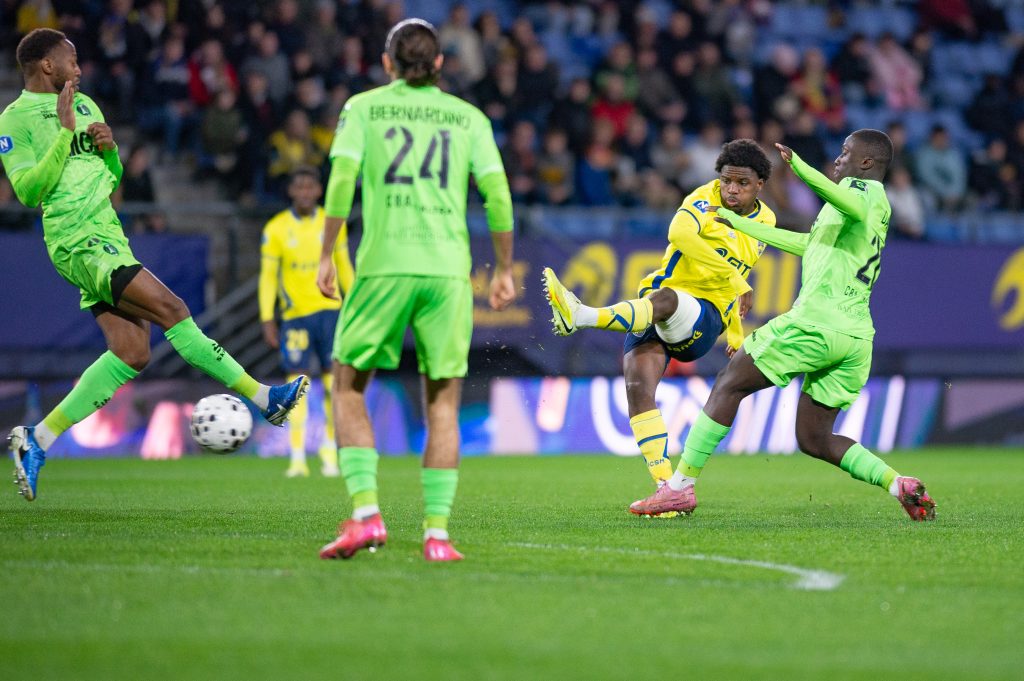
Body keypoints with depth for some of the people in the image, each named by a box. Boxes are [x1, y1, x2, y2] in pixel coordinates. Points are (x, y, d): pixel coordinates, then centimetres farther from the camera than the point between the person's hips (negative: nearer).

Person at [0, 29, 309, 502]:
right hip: (79, 244, -9)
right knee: (170, 309, -16)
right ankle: (264, 398, -11)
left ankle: (38, 441, 3)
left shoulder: (84, 105, 20)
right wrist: (66, 131, -17)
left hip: (108, 238, 9)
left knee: (131, 353, -2)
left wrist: (108, 149, 3)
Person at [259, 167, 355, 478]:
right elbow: (268, 275, 1)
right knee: (297, 382, -4)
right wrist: (267, 320, -4)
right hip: (295, 315, -1)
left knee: (333, 380, -4)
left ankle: (329, 449, 12)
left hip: (329, 310, 1)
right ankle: (297, 457, -2)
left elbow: (344, 266, 13)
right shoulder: (276, 229, -1)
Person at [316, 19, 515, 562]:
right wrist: (504, 270, 15)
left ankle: (365, 513, -6)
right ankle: (436, 532, -1)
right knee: (442, 403, 8)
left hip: (383, 265, -1)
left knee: (348, 389, 10)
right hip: (449, 270, 1)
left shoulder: (363, 108, 9)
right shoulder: (468, 117, 13)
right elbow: (497, 196, 6)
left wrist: (326, 255, 1)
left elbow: (342, 181, -4)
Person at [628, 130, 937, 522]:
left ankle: (681, 485, 1)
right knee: (814, 439, 11)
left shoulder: (865, 188, 1)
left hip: (817, 323, -8)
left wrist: (801, 169, -42)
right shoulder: (879, 208, 28)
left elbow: (854, 207, -28)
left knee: (730, 385, 4)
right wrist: (739, 223, 45)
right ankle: (899, 485, -7)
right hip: (856, 338, 8)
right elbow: (807, 244, 39)